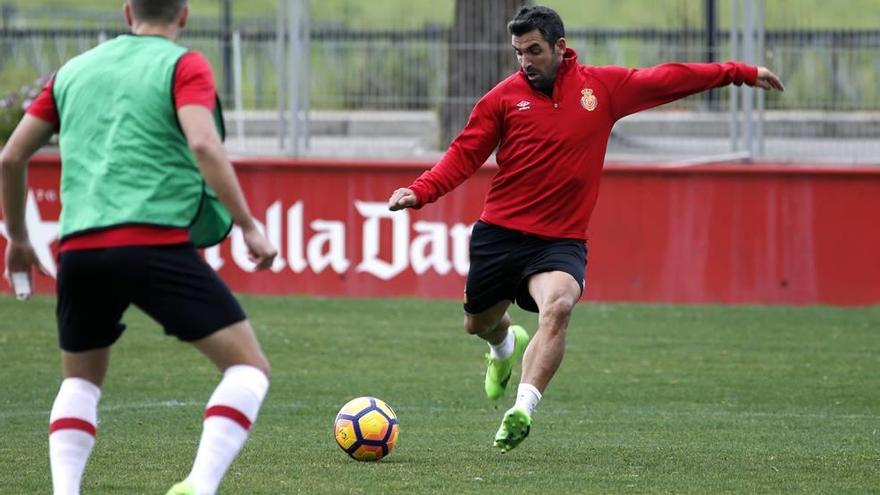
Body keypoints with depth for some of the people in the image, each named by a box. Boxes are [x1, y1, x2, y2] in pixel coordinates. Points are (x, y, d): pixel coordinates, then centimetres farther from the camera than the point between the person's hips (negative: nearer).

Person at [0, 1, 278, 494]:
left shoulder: (74, 71, 20)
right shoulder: (183, 65, 4)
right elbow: (203, 145, -13)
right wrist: (249, 226, -10)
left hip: (79, 249, 5)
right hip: (157, 243, -5)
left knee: (81, 379, 26)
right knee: (249, 365, 1)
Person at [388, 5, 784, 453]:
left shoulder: (603, 87, 2)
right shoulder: (503, 97, -1)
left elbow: (666, 80, 11)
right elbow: (464, 156, 1)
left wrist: (741, 73, 14)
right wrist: (420, 192, -14)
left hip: (561, 240, -1)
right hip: (499, 233, 1)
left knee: (557, 306, -31)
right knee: (479, 324, 17)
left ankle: (522, 410, -35)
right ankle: (506, 348, 56)